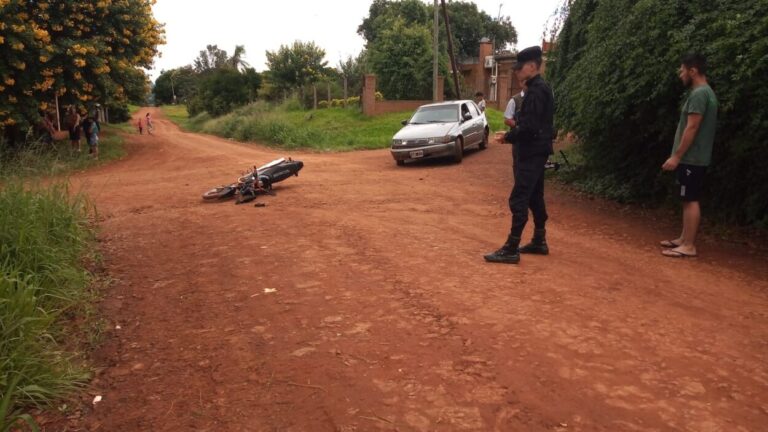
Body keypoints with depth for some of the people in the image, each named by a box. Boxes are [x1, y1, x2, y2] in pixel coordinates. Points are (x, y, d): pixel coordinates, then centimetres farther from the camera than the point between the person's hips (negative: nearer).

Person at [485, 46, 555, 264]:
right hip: (535, 151, 11)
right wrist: (516, 126, 8)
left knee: (519, 199, -10)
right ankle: (539, 242, 25)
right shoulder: (539, 88, 15)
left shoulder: (536, 91, -18)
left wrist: (509, 136, -11)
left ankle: (511, 249, -9)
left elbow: (530, 126, -23)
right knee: (535, 197, 16)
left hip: (531, 152, -11)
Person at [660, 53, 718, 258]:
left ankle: (689, 246, -4)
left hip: (691, 159, -10)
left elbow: (692, 128, -21)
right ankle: (684, 239, 23)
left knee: (691, 200, -7)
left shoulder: (699, 94, -15)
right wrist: (679, 156, 21)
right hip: (694, 158, 10)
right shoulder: (704, 92, 17)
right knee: (688, 200, 14)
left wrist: (676, 156, -20)